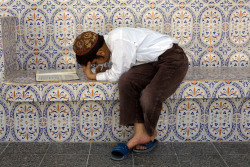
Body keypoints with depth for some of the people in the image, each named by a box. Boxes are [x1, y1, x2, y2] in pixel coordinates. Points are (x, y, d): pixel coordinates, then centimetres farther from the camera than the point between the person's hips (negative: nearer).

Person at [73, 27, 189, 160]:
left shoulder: (119, 41, -25)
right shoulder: (109, 40, 6)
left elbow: (116, 75, -15)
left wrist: (93, 76, -3)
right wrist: (106, 72, 3)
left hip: (173, 59, -9)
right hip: (154, 61, 9)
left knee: (149, 99, -27)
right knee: (126, 81, -16)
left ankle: (151, 134, 6)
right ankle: (140, 133, -11)